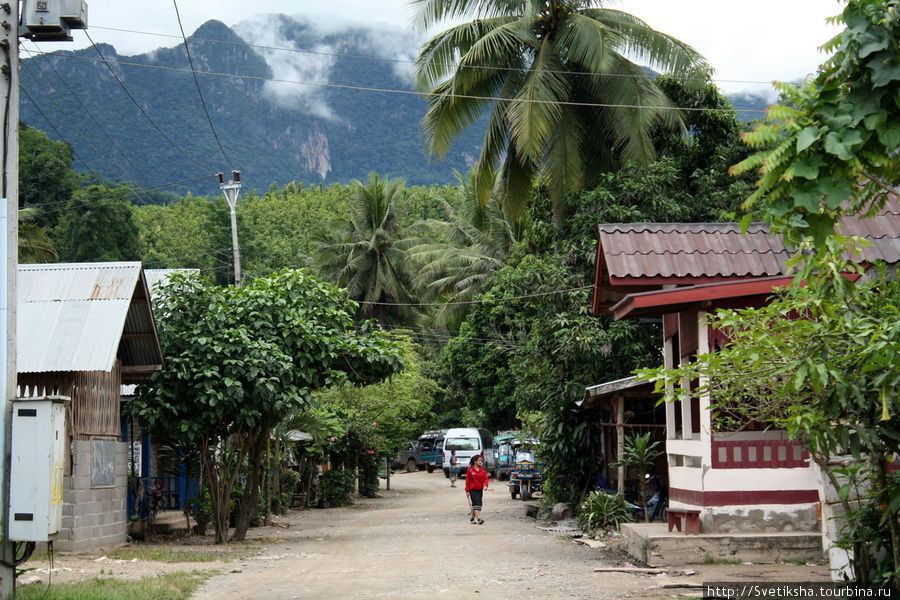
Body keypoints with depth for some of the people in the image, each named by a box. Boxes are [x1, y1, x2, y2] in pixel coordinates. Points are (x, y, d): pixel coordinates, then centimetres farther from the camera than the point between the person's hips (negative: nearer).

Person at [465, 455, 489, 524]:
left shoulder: (483, 470, 6)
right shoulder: (470, 470, -4)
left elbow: (485, 478, 1)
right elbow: (467, 480, -2)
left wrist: (486, 485, -19)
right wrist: (467, 490, -3)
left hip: (480, 490, 5)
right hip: (473, 490, -5)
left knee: (478, 504, 8)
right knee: (475, 503, -13)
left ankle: (472, 518, 23)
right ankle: (478, 519, -20)